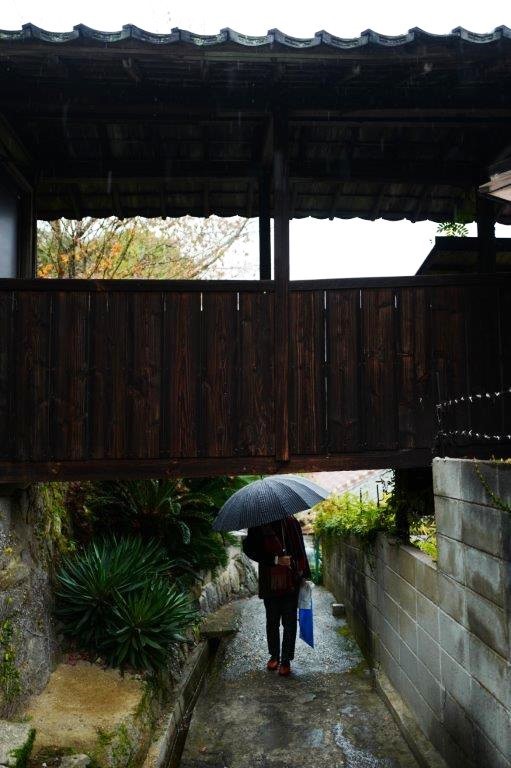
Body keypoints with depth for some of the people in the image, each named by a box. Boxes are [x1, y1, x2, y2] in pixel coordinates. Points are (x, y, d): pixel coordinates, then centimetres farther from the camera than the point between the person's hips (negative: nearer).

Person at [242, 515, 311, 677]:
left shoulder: (292, 522, 0)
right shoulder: (258, 526, -6)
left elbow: (301, 550, 7)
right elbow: (249, 549, -9)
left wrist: (305, 574, 8)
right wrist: (275, 559, -17)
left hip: (291, 582, 1)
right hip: (270, 583, -1)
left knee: (289, 623, 5)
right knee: (272, 621, 14)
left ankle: (286, 660, 16)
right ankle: (274, 656, 32)